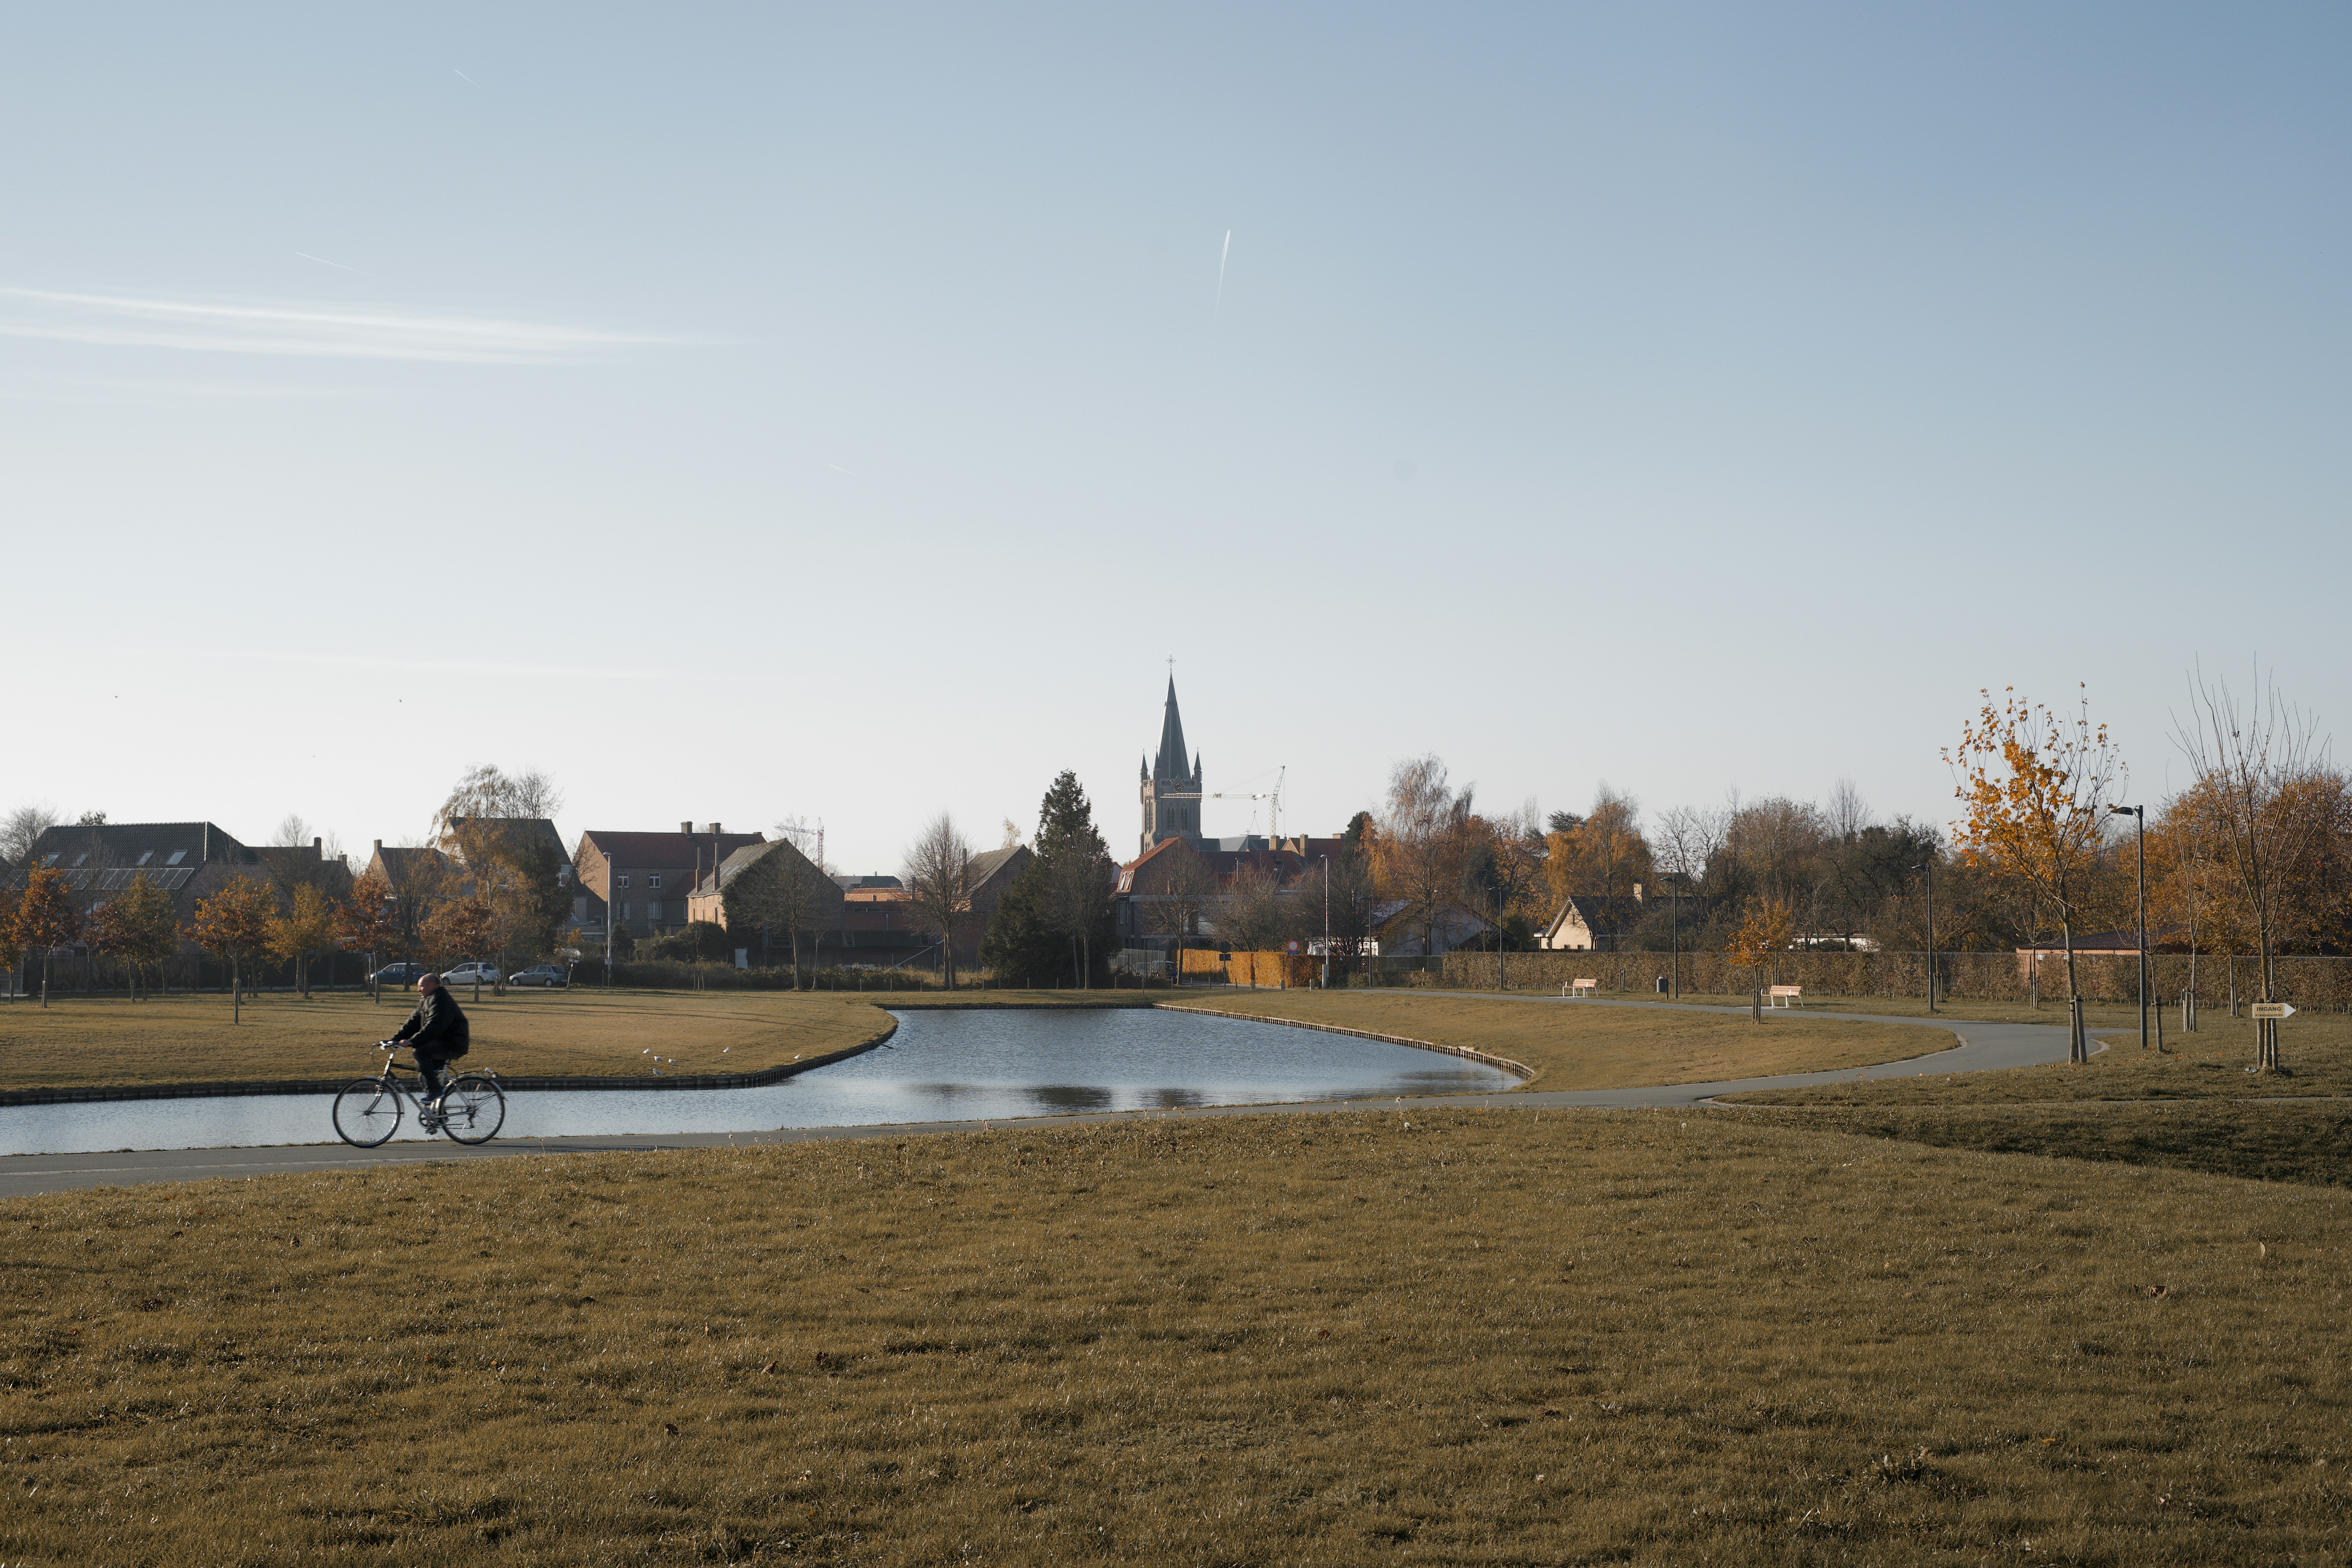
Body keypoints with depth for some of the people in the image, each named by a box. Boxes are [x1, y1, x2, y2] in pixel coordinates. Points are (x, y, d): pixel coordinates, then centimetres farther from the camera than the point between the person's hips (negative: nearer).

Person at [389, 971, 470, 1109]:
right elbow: (413, 1022, 13)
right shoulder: (425, 1001, 16)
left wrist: (413, 1041, -35)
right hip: (441, 1043, 11)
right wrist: (395, 1040, 1)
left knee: (420, 1052, -28)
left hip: (453, 1044, -11)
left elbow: (434, 1027, -29)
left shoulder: (441, 1001, -17)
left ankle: (435, 1090, -24)